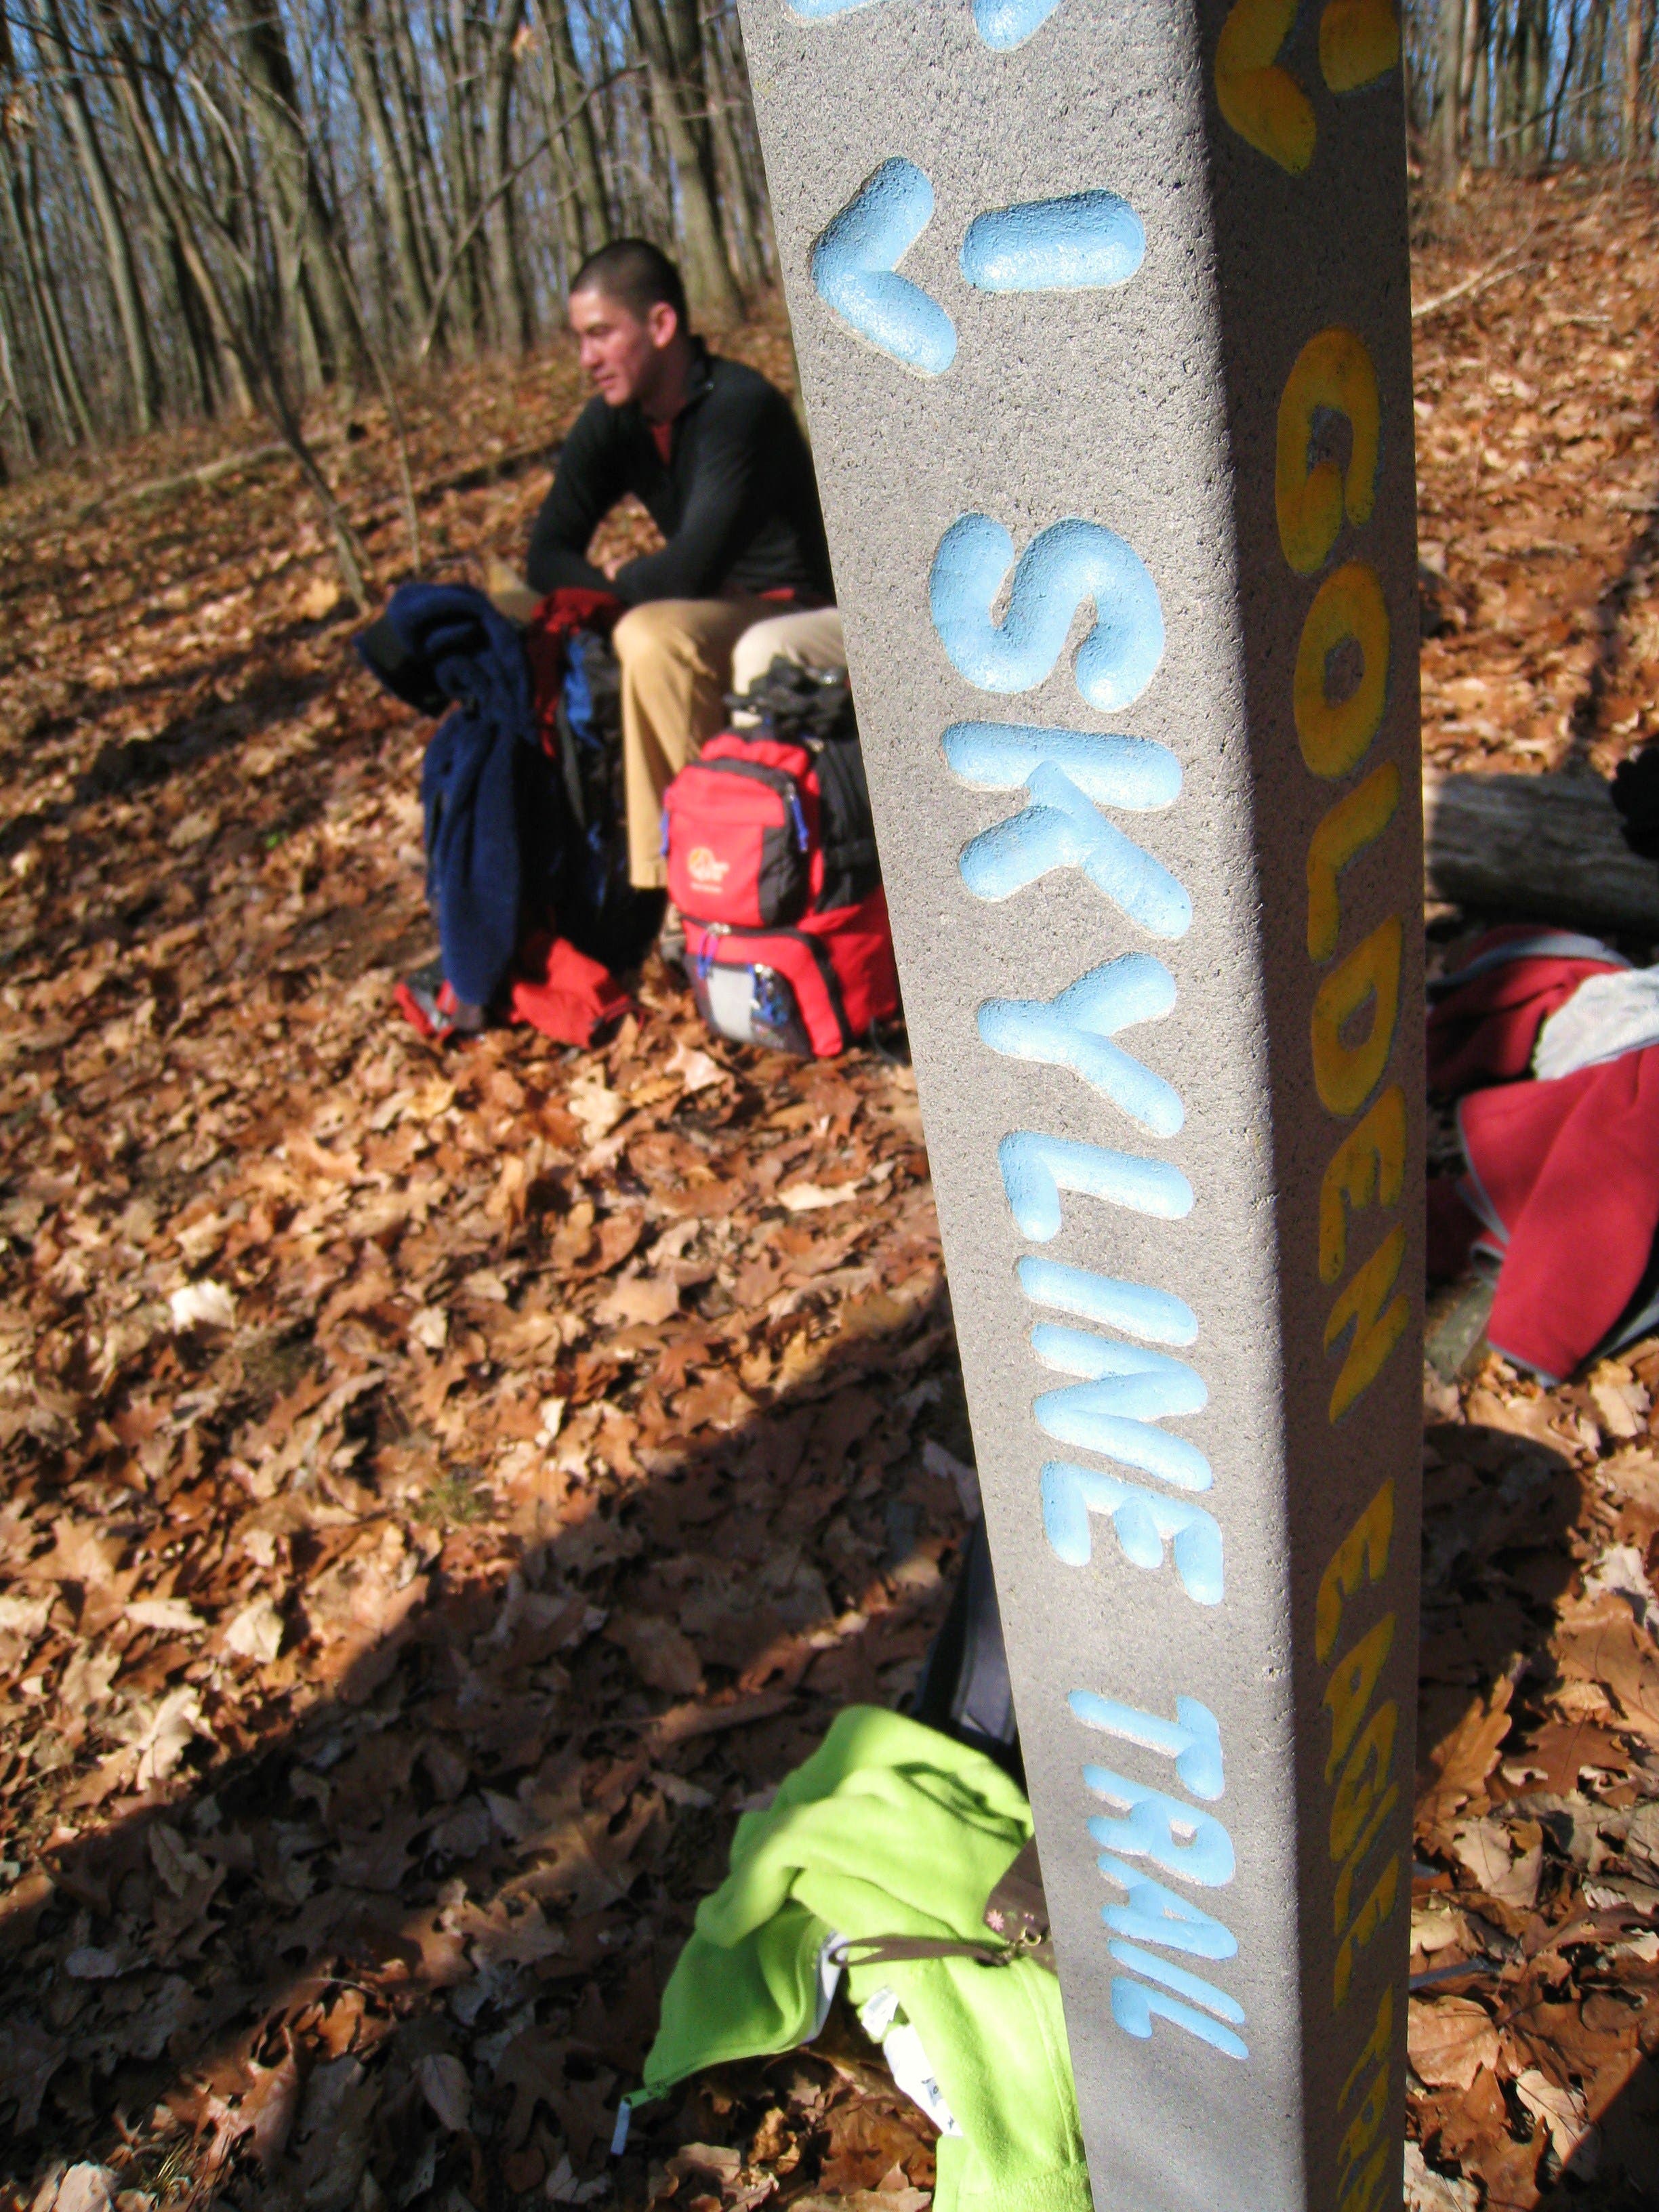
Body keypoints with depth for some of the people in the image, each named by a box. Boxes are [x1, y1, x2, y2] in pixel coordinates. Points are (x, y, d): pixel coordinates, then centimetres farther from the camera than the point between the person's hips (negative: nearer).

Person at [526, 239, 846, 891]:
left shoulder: (740, 407, -21)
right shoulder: (610, 424, 2)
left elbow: (692, 572, -28)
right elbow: (549, 558, 0)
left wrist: (619, 584, -8)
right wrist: (628, 591, -19)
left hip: (822, 619, -6)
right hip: (736, 618, 6)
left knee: (765, 656, -37)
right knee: (647, 636, -23)